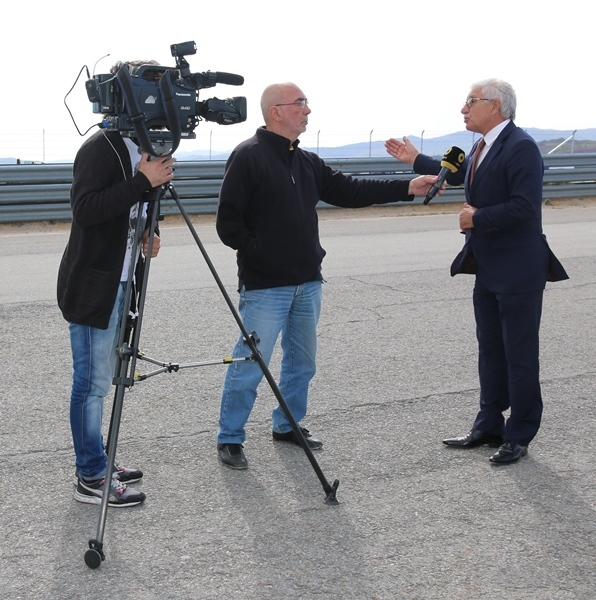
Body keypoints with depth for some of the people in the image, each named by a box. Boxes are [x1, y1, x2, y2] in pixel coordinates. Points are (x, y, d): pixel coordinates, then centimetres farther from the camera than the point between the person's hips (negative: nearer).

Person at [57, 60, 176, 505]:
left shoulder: (138, 150, 12)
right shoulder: (100, 148, -16)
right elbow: (86, 209, -27)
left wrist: (144, 234, 3)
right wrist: (143, 181, -28)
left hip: (118, 282, 9)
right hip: (92, 285, -9)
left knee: (101, 379, 17)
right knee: (93, 382, -2)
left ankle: (96, 464, 28)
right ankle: (92, 480, 6)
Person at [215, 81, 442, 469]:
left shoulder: (306, 161, 13)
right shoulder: (249, 156, -11)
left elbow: (348, 191, 11)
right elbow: (228, 222, -12)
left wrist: (408, 188, 6)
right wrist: (256, 251, -17)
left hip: (307, 283, 8)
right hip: (265, 287, -8)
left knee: (302, 362, 16)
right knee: (249, 365, -5)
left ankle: (288, 425, 32)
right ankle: (230, 439, 8)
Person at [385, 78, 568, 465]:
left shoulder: (521, 147, -19)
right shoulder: (483, 146, 10)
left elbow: (525, 206, -28)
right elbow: (460, 175, 30)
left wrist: (477, 218, -18)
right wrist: (416, 160, 28)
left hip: (518, 272, -9)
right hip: (488, 269, 9)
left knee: (520, 356, 1)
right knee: (490, 350, 16)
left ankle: (520, 436, 11)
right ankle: (489, 426, 27)